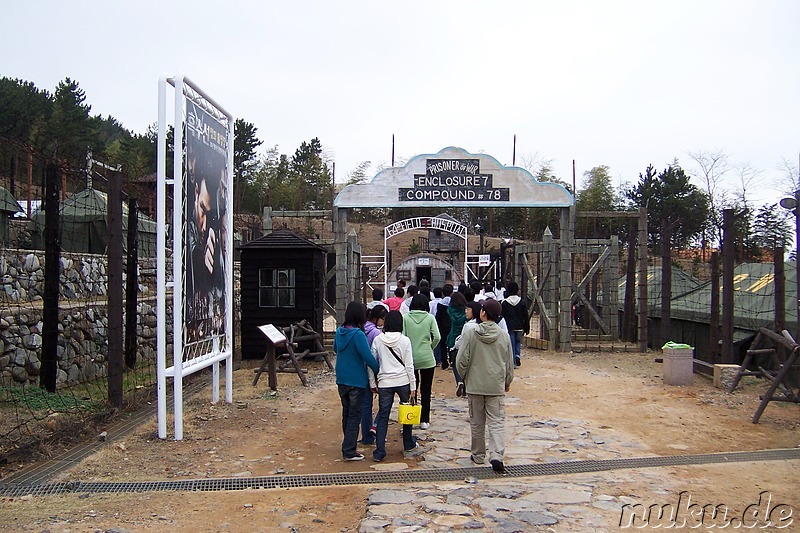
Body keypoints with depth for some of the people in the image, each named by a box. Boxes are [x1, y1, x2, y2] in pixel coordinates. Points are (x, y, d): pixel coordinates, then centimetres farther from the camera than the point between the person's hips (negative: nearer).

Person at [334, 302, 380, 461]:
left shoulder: (339, 331, 1)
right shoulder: (358, 335, -22)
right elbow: (368, 357, -23)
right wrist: (379, 371, -9)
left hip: (341, 380, 7)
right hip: (357, 381, -7)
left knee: (346, 412, 20)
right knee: (355, 415, 2)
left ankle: (348, 444, 32)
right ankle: (349, 451, 3)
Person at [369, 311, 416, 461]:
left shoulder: (378, 340, -2)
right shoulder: (404, 340, -6)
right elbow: (409, 365, -4)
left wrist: (372, 383, 11)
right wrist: (413, 386, 3)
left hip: (384, 383, 1)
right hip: (403, 381, 0)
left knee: (383, 417, 6)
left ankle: (379, 452, 2)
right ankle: (408, 444, 31)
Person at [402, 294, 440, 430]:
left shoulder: (406, 318, -3)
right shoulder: (430, 318, -4)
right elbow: (437, 337, -11)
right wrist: (431, 347, 7)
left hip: (410, 358, 1)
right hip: (427, 358, -1)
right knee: (426, 390, 10)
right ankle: (424, 420, 13)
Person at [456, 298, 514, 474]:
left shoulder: (470, 334, -9)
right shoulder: (504, 336, -2)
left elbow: (461, 360, -9)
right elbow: (510, 364, 7)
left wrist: (464, 377, 10)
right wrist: (507, 382, 22)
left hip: (474, 386, -1)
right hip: (497, 387, 1)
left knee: (476, 423, 13)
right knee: (497, 422, 2)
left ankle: (478, 455, 25)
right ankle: (496, 455, -13)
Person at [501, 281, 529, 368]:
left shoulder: (504, 303, -6)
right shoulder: (522, 302, 1)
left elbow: (501, 316, -3)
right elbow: (526, 317, 4)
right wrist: (526, 328, 12)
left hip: (509, 328, -2)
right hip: (519, 327, 2)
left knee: (511, 344, 2)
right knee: (518, 342, 21)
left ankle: (513, 363, 1)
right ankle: (518, 356, 1)